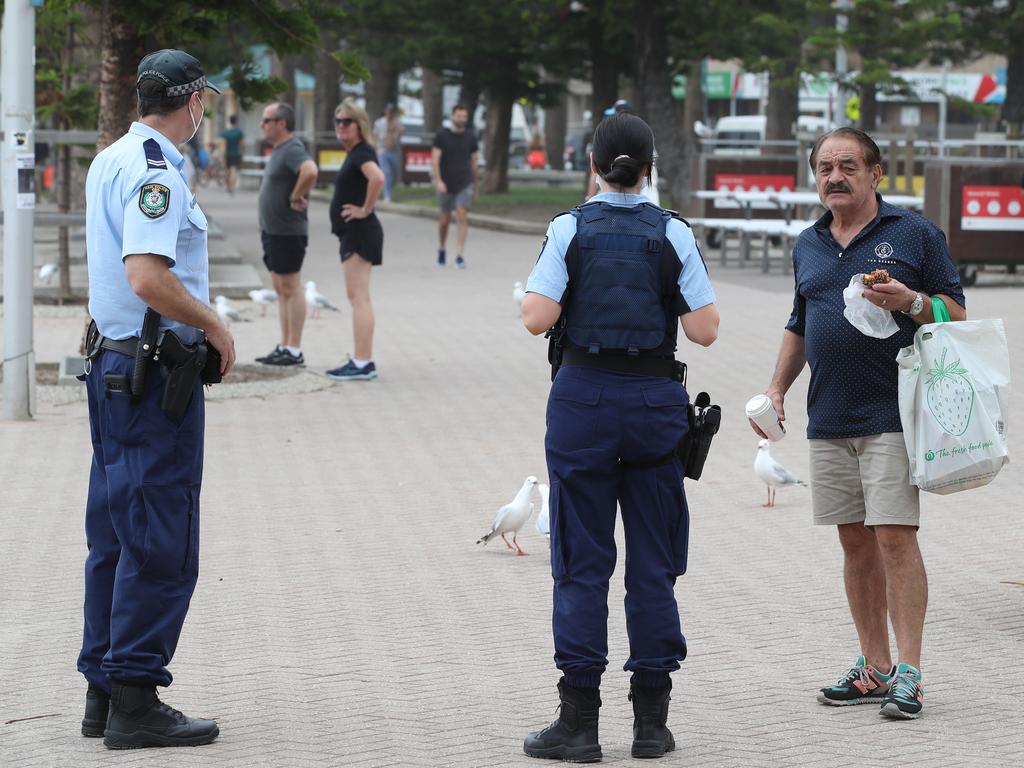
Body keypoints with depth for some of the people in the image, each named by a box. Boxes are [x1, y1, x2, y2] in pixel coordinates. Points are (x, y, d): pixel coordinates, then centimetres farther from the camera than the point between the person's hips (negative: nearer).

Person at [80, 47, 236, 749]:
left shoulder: (110, 160, 13)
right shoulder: (155, 170, -17)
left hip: (111, 364, 10)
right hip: (156, 374, -10)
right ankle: (134, 700, -2)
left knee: (115, 534, 14)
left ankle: (103, 691, 20)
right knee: (160, 541, -5)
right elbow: (148, 277, -28)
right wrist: (215, 325, -15)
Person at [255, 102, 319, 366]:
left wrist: (296, 197, -25)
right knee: (281, 288, 13)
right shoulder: (278, 150, 15)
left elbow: (310, 171, -38)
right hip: (272, 230, 11)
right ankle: (284, 347, 19)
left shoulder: (292, 150, -17)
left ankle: (294, 351, -4)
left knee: (291, 288, -6)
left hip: (287, 232, -11)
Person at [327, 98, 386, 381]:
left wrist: (365, 209, -24)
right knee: (356, 298, 12)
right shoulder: (353, 154, 16)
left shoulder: (362, 153, -14)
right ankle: (362, 362, 15)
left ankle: (363, 363, -12)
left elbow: (377, 178, -34)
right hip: (353, 232, 11)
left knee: (358, 297, -11)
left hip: (360, 231, -11)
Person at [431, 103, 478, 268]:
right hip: (446, 185, -1)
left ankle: (459, 255, -18)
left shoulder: (470, 137, 6)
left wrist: (475, 187, 17)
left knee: (462, 217, -14)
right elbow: (435, 160, -8)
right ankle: (441, 249, 34)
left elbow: (473, 162, 14)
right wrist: (438, 180, -21)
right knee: (445, 219, 9)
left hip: (465, 183, 1)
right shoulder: (442, 135, -1)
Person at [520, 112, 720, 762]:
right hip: (655, 402, 1)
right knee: (653, 564, 8)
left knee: (582, 563, 3)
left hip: (584, 398, -1)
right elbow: (705, 331, -5)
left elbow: (538, 318, -11)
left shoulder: (570, 231, -5)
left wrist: (534, 292, 10)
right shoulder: (673, 234, -2)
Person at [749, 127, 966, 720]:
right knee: (855, 541, 8)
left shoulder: (915, 234, 0)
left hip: (892, 416, -6)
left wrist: (911, 302, -19)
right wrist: (777, 388, 13)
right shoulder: (808, 246, 16)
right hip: (829, 420, 6)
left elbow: (957, 316, -1)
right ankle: (875, 668, 14)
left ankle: (909, 673, -7)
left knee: (895, 537, -10)